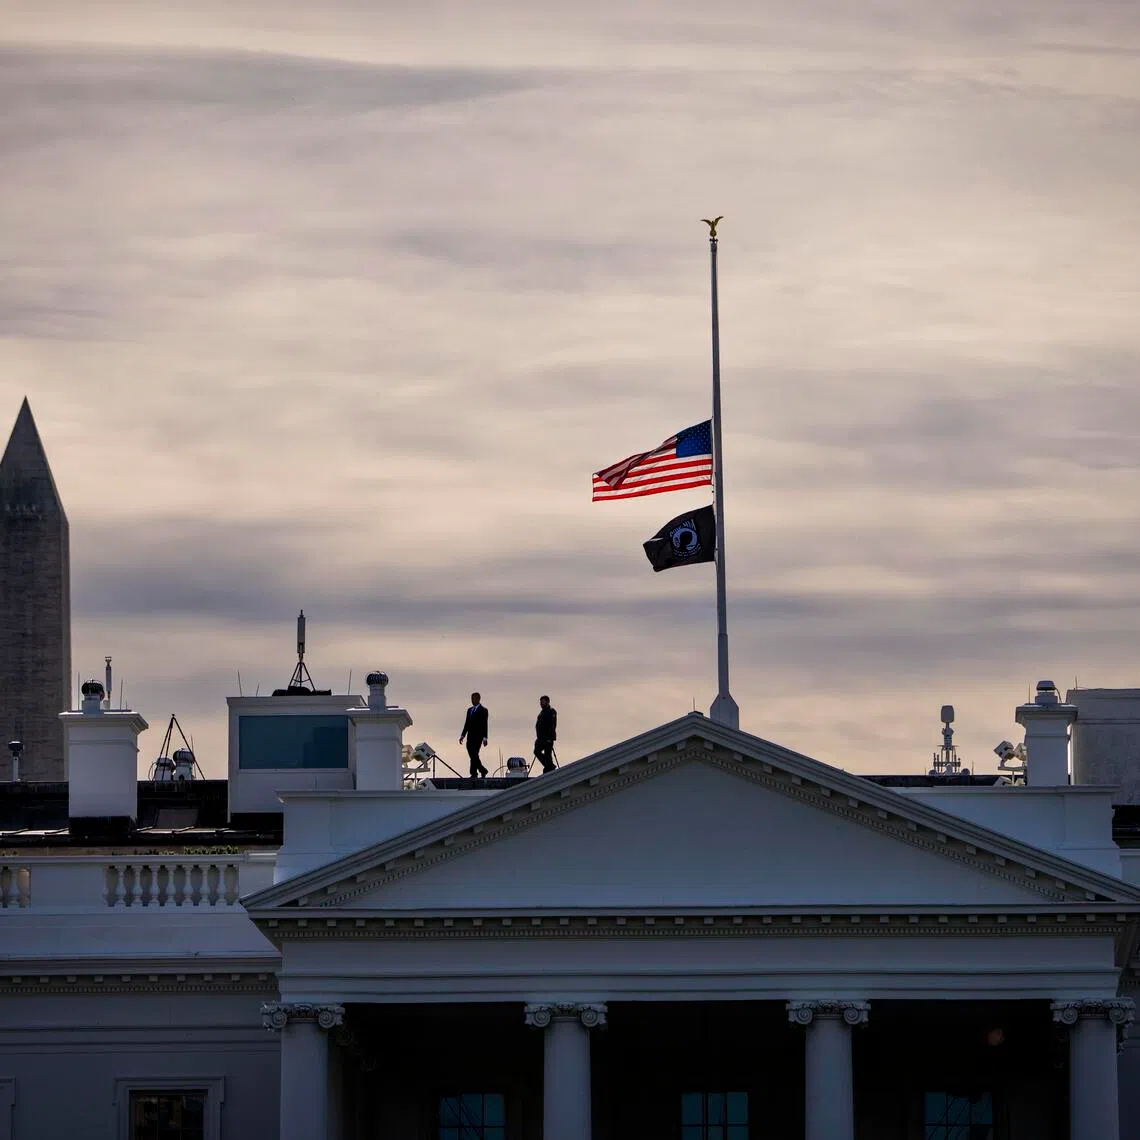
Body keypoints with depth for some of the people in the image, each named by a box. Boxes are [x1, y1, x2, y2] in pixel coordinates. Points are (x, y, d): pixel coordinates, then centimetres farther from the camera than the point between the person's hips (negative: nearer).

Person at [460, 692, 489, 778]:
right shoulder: (470, 710, 18)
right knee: (472, 755, 4)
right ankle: (482, 770, 18)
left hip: (478, 736, -7)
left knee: (474, 754, -13)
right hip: (470, 736, 7)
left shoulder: (483, 710, -2)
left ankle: (474, 773, -12)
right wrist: (462, 735, 11)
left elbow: (484, 725, -7)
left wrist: (485, 738, -13)